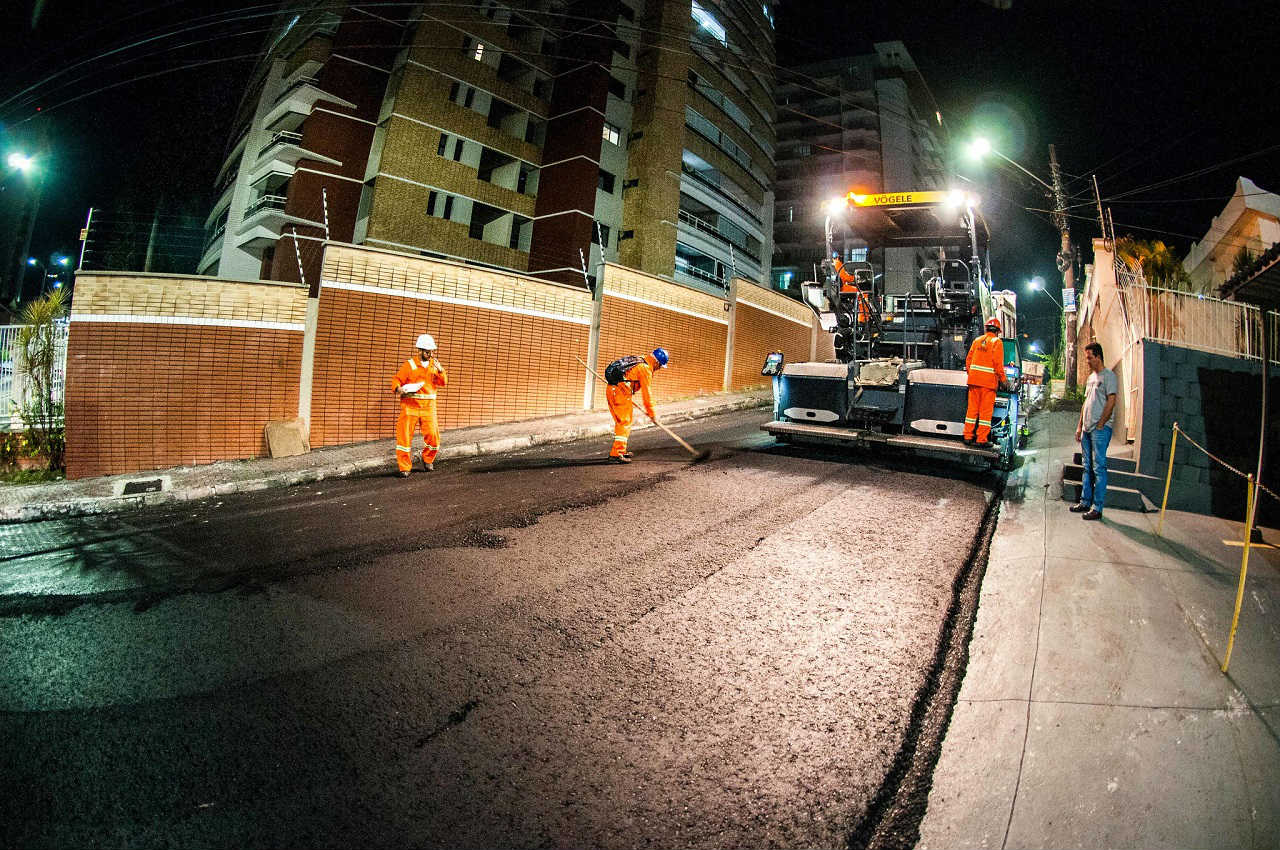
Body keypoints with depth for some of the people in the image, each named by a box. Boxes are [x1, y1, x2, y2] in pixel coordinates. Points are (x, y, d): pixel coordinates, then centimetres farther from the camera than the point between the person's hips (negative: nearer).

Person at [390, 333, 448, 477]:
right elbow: (397, 380, -1)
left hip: (428, 407, 3)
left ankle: (428, 460, 25)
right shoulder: (409, 365, 0)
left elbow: (442, 383, 8)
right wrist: (398, 389, -22)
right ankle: (404, 468, 8)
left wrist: (441, 370, -9)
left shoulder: (434, 364, 12)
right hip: (410, 406, -3)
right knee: (405, 436, -4)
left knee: (433, 436, -3)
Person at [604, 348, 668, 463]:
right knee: (625, 422, -7)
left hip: (611, 389, 10)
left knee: (620, 422, 19)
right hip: (620, 392, -10)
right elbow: (646, 394, -9)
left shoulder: (640, 359, 18)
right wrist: (652, 414, -2)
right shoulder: (645, 369, -10)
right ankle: (616, 454, -10)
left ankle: (620, 450, 29)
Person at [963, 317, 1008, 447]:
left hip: (974, 379, 5)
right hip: (988, 381, -5)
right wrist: (1002, 380, -2)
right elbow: (998, 364, -9)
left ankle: (968, 436, 12)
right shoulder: (996, 342, -4)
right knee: (986, 411, -1)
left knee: (972, 408, 10)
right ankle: (982, 439, 1)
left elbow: (968, 360, 13)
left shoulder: (977, 341, 12)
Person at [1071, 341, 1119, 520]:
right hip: (1087, 429, 9)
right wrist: (1080, 426, 17)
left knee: (1099, 467, -7)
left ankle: (1097, 508, -5)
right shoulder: (1091, 377, 18)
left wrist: (1100, 425, -15)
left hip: (1100, 429, -9)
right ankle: (1085, 502, 19)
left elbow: (1111, 402, -14)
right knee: (1087, 467, 12)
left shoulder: (1109, 376, -7)